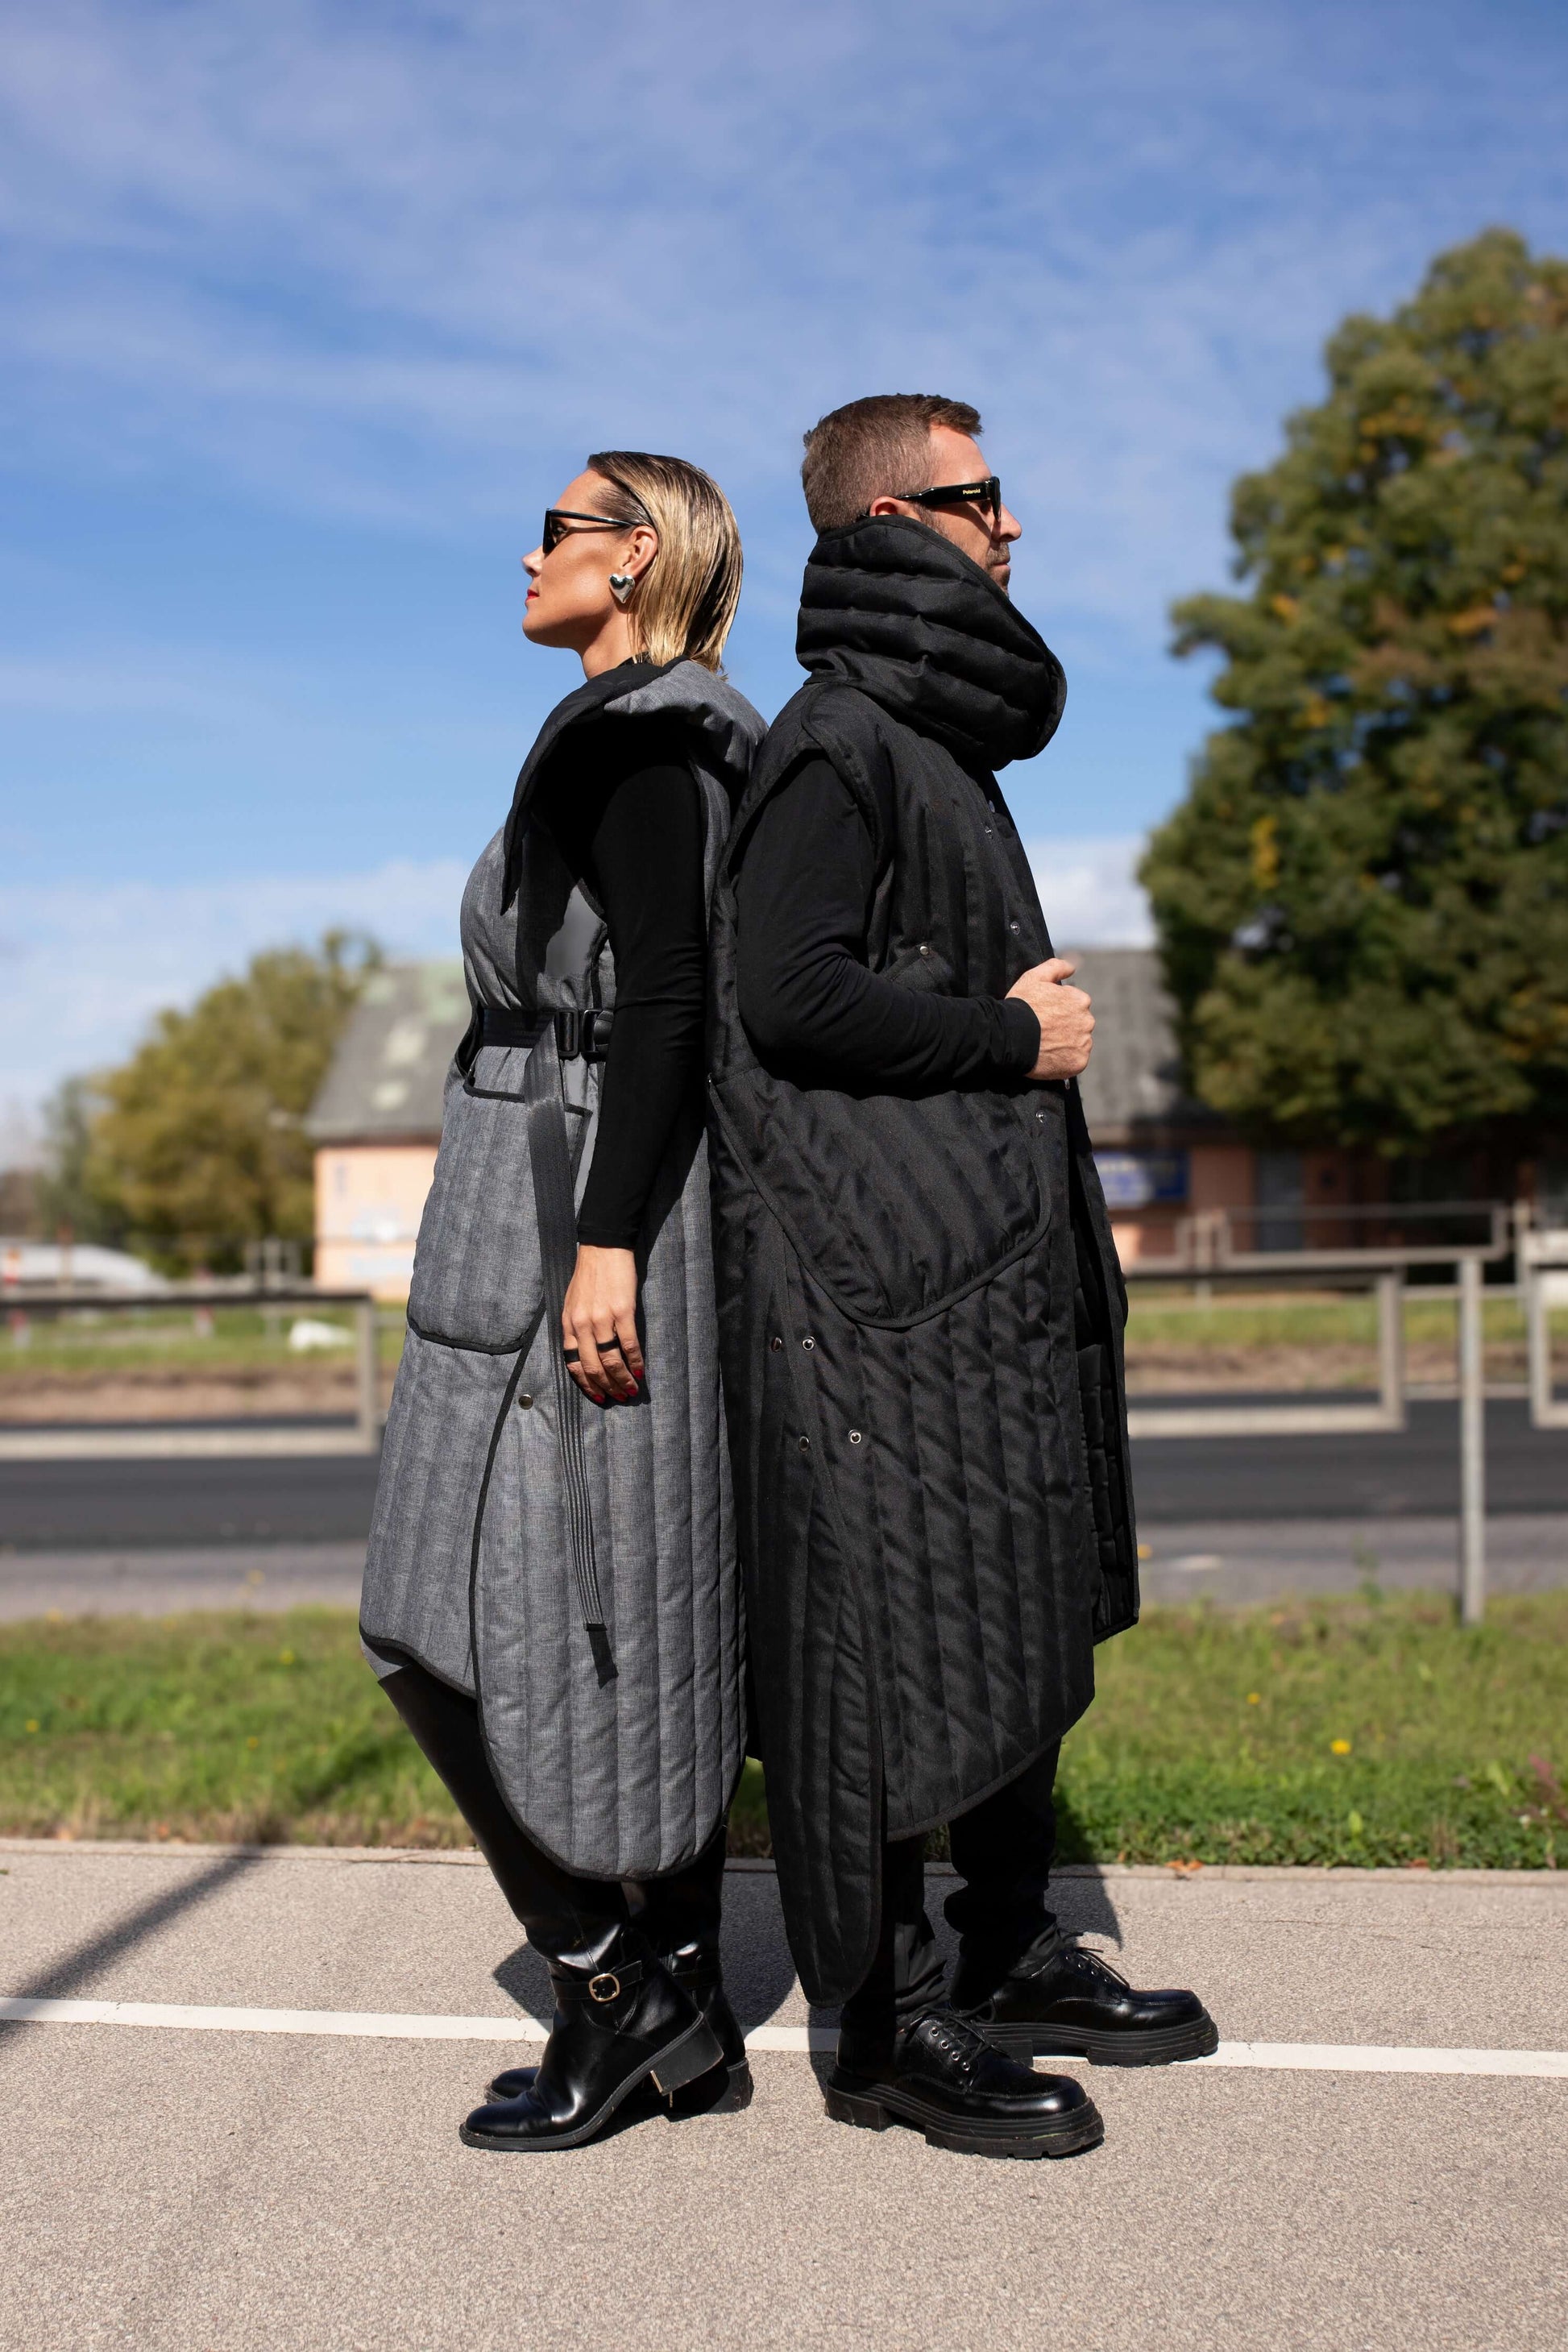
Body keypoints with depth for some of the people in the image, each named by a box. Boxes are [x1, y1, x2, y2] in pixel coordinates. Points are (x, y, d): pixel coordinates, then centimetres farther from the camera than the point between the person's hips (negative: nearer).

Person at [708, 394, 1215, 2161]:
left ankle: (1008, 1953, 29)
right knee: (894, 1635, -3)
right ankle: (886, 2021, 10)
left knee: (1031, 1615, 15)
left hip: (996, 1268, 10)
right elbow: (787, 996, -22)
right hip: (880, 1279, -10)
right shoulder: (837, 740, -11)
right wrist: (1016, 1039, -13)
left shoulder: (936, 742, 20)